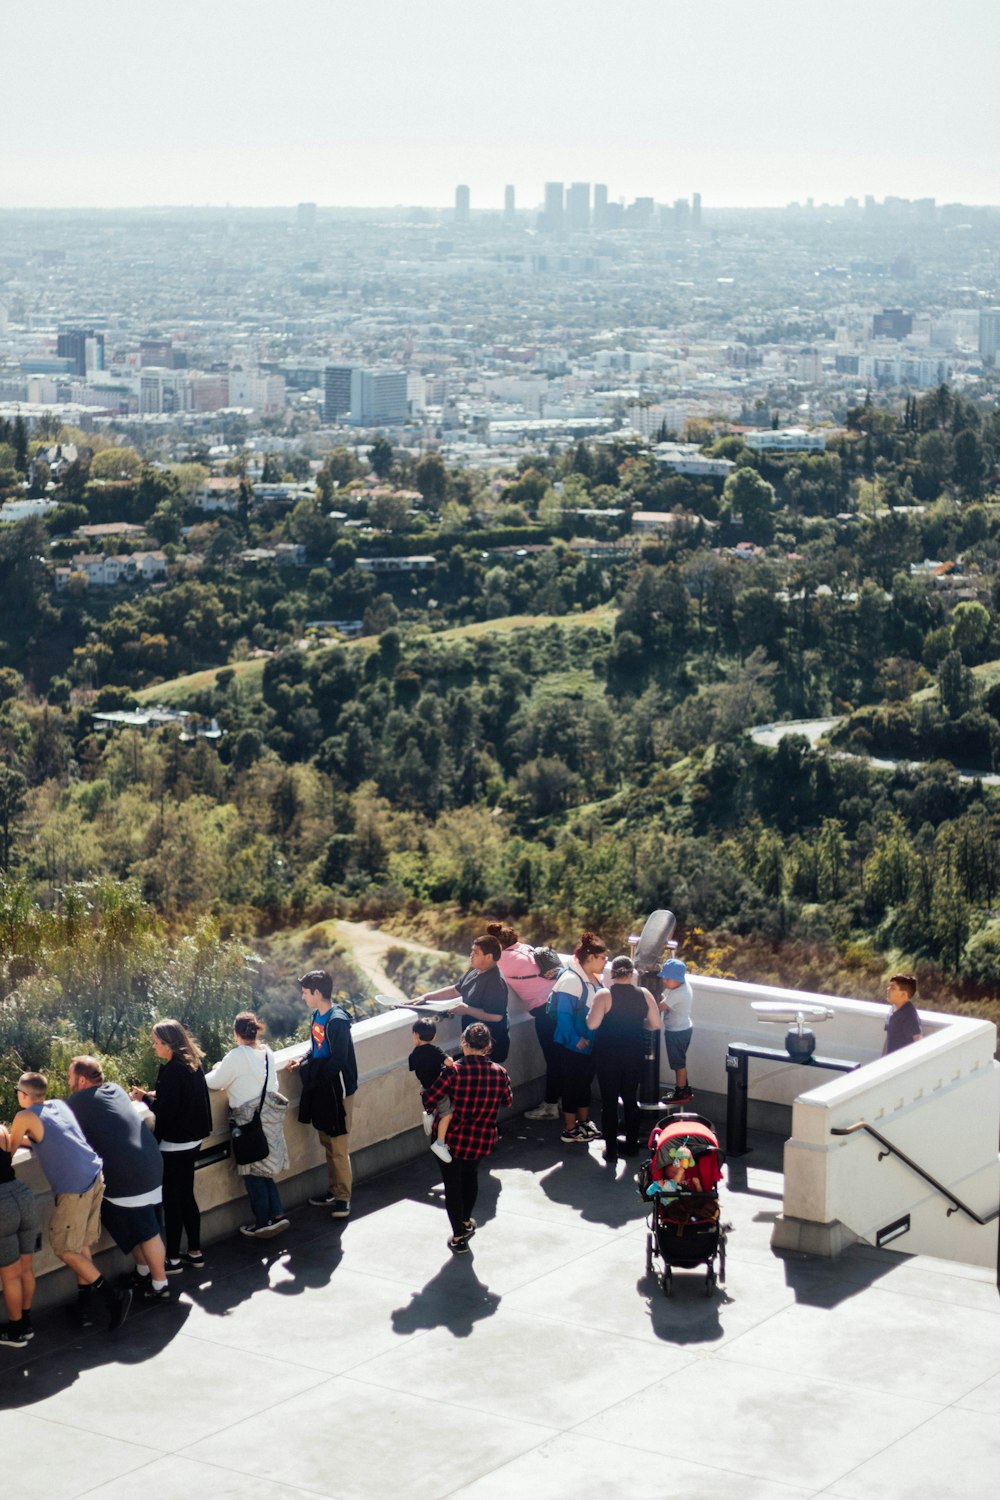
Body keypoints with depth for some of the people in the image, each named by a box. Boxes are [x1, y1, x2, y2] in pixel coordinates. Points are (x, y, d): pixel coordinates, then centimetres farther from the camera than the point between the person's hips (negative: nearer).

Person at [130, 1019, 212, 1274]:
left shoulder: (170, 1071, -21)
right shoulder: (193, 1066, 6)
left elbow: (163, 1111, -21)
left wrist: (145, 1099, -4)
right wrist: (154, 1097, 11)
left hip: (173, 1145, -9)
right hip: (192, 1141, 9)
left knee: (172, 1200, 1)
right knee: (187, 1197, 17)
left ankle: (173, 1259, 7)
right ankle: (195, 1252, 24)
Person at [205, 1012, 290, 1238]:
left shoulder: (236, 1056, -16)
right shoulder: (267, 1053, 4)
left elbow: (214, 1082, -9)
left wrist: (215, 1071, 15)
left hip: (250, 1117, -7)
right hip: (270, 1112, 7)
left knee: (253, 1172, 3)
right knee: (263, 1170, 16)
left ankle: (262, 1224, 9)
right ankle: (277, 1214, 10)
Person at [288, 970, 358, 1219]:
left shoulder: (338, 1021, -21)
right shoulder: (317, 1016, 6)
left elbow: (337, 1061, -23)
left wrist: (307, 1067, -15)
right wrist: (303, 1061, 1)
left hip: (337, 1090, -9)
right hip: (320, 1090, 9)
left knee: (339, 1148, -2)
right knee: (327, 1143, 18)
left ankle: (343, 1198, 6)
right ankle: (334, 1191, 29)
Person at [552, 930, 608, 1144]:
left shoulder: (595, 979, 6)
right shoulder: (571, 980, -21)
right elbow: (563, 1013, -23)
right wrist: (575, 1039, -22)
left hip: (589, 1044, 9)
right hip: (572, 1046, -9)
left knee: (585, 1082, 19)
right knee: (571, 1086, 1)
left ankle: (584, 1123, 33)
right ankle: (570, 1131, 12)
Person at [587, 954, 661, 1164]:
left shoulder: (604, 995, -14)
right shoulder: (644, 994, -4)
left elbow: (592, 1024, -18)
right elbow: (655, 1024, 1)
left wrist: (590, 1013, 3)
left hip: (607, 1054, -3)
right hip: (634, 1054, 3)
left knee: (609, 1101, 5)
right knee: (630, 1098, 17)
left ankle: (611, 1150, 6)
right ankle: (631, 1145, 25)